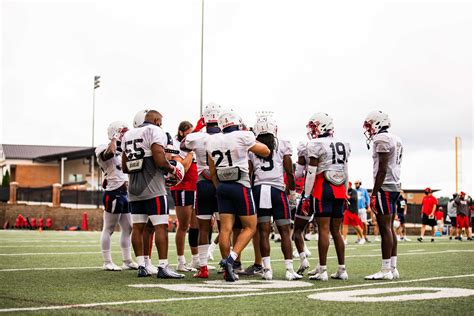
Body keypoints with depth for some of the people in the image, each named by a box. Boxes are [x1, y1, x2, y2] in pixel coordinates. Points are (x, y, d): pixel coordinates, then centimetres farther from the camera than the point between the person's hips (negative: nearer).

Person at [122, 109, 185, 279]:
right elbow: (160, 160, -18)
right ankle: (163, 267, -9)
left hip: (134, 189, 7)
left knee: (138, 227, 8)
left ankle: (141, 266, 10)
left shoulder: (128, 135, 18)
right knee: (161, 226, -6)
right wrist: (173, 170, -1)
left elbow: (125, 167, 19)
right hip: (153, 188, -7)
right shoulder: (155, 132, -5)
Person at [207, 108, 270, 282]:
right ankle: (231, 258, -11)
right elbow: (266, 152, 5)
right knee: (250, 227, 6)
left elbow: (212, 171, 13)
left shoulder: (212, 141, 6)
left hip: (223, 187, 5)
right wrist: (251, 138, 17)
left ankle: (228, 270, 6)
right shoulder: (243, 137, -9)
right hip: (241, 186, -5)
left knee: (225, 228, 4)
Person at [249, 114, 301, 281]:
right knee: (284, 231, 5)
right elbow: (289, 172, 5)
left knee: (263, 231, 4)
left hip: (258, 189, 1)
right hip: (277, 189, -1)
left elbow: (249, 173, 6)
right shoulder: (282, 145, 5)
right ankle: (289, 269, 2)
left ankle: (267, 269, 1)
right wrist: (292, 190, 17)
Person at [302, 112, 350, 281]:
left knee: (323, 229, -6)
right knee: (336, 231, 12)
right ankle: (342, 270, 12)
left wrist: (306, 196, -6)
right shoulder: (343, 145, 14)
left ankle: (322, 271, -6)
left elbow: (311, 173, -10)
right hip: (339, 191, 6)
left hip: (322, 190, -6)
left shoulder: (316, 145, -7)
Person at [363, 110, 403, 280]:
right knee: (390, 228, 11)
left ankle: (386, 270, -8)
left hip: (384, 187, -10)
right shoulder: (395, 140, 18)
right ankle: (393, 268, 13)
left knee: (385, 228, -9)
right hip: (395, 185, 10)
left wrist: (374, 194, -18)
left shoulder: (382, 139, -12)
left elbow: (382, 169, -18)